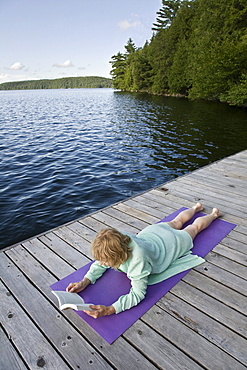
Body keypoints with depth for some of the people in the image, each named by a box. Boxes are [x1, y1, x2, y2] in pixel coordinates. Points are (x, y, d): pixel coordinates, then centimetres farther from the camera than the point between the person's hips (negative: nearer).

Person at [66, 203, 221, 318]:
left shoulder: (138, 261, -51)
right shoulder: (114, 245, -33)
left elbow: (138, 294, -46)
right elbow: (100, 264, -16)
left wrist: (108, 310, -55)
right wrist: (85, 282, -31)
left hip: (173, 241, -5)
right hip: (152, 232, 5)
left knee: (195, 226, 26)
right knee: (176, 222, 36)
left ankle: (214, 214, 56)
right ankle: (195, 208, 64)